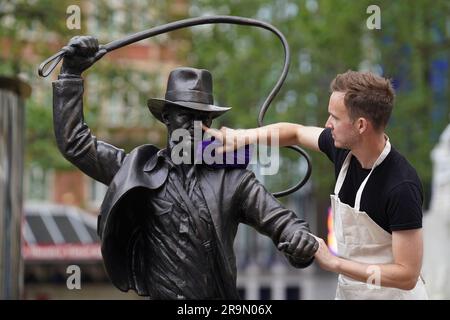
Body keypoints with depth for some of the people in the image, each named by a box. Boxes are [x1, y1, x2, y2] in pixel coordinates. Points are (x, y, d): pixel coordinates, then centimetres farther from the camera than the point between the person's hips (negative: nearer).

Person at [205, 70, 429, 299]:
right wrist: (243, 137, 0)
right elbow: (296, 132, 16)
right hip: (348, 290, 7)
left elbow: (407, 275, -26)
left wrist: (333, 263, -22)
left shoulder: (402, 188, -27)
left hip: (391, 293, -7)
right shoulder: (343, 148, -6)